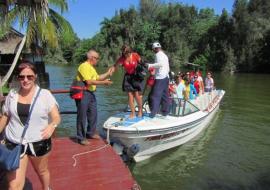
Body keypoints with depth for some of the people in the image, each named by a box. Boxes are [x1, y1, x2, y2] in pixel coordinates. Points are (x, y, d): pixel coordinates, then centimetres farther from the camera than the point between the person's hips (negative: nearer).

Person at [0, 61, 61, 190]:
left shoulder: (45, 94, -10)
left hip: (39, 143, -1)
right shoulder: (12, 94, 0)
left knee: (42, 171, 24)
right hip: (14, 144, 2)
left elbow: (56, 117, -12)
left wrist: (52, 125, -32)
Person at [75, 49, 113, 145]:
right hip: (83, 93, -10)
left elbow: (98, 78, 19)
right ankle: (81, 138, 9)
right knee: (82, 116, -2)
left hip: (91, 93, 10)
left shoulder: (91, 67, 16)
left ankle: (90, 133, 32)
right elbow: (89, 81, -24)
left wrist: (107, 74, 12)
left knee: (93, 114, 17)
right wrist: (103, 82, -20)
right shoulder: (84, 66, -16)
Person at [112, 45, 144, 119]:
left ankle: (140, 110, 20)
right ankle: (133, 113, 14)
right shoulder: (122, 58, -7)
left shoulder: (135, 55, -11)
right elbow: (115, 66, -4)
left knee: (137, 95, -5)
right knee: (130, 96, 1)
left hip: (136, 76, -2)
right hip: (128, 77, 2)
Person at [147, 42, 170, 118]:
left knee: (155, 95, -9)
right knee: (165, 95, 12)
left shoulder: (158, 54, -6)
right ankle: (165, 111, 17)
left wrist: (150, 65, -22)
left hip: (160, 78, -9)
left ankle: (153, 113, -10)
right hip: (166, 77, 9)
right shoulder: (165, 55, 22)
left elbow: (160, 64, -24)